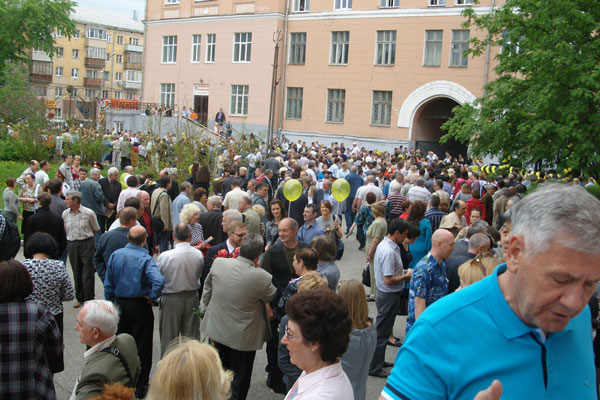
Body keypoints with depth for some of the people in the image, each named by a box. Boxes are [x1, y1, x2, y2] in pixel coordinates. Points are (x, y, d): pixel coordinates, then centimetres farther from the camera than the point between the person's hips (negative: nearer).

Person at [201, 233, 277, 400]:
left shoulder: (218, 263, -15)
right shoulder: (262, 277, -27)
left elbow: (207, 289, 0)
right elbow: (271, 297, -6)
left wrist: (204, 309, 16)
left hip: (217, 329, 5)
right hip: (243, 336, -5)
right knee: (239, 379, 16)